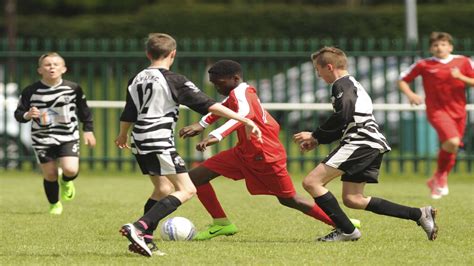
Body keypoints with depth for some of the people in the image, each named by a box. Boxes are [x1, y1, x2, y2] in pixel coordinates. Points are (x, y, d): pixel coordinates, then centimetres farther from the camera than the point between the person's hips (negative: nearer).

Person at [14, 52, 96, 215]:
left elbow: (84, 111, 10)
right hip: (42, 139, 0)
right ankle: (54, 205, 28)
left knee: (70, 170, -18)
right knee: (50, 175, 0)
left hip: (68, 137, 0)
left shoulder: (73, 89, -4)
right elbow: (18, 114, -4)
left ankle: (66, 182, 22)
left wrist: (88, 130, 9)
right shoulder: (30, 91, -8)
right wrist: (27, 115, -25)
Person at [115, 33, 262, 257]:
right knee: (186, 190, -8)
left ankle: (145, 239, 15)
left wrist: (122, 136, 42)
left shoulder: (137, 80, 11)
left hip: (140, 144, 8)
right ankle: (137, 228, -22)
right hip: (159, 143, -8)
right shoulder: (174, 81, -9)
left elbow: (128, 115, 20)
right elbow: (208, 105, -13)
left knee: (163, 189, 22)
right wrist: (245, 121, -12)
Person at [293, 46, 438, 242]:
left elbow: (342, 117, -19)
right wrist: (317, 141, 20)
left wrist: (314, 135, -9)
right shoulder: (352, 84, 28)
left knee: (311, 182, -11)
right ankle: (419, 214, 7)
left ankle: (347, 231, -13)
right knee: (352, 199, 12)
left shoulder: (342, 85, -4)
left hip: (360, 143, -10)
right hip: (373, 146, 10)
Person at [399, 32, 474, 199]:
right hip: (437, 110, -4)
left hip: (458, 111, 4)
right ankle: (440, 176, -4)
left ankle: (437, 182, 34)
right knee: (452, 142, -26)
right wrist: (410, 94, -11)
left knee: (450, 150, 11)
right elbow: (402, 80, 7)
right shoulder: (424, 65, 0)